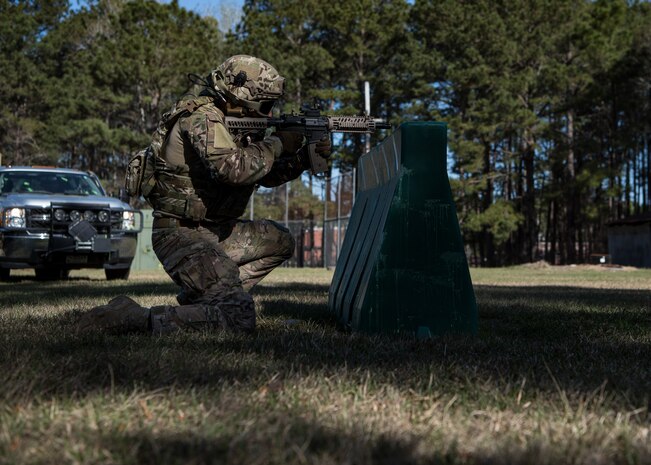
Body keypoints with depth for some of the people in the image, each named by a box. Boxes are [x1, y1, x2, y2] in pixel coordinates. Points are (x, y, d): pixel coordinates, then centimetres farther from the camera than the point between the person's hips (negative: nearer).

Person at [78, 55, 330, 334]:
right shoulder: (203, 117, -16)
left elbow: (267, 175, 20)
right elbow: (232, 168, -32)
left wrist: (305, 156, 5)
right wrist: (276, 145, -17)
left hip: (213, 231, 10)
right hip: (182, 235, -10)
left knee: (279, 242, 21)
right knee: (238, 319, -20)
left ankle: (202, 296, 12)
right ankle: (129, 317, -18)